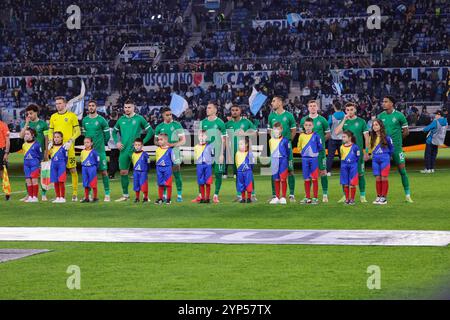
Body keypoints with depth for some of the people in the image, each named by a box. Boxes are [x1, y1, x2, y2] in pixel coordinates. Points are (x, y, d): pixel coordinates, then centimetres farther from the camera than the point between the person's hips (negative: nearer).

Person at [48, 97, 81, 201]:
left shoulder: (72, 115, 3)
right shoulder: (53, 117, 14)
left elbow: (78, 132, 1)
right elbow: (50, 132, 19)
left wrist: (70, 141, -12)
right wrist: (51, 141, 1)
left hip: (68, 147, -3)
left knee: (73, 170, -4)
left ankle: (75, 194, 2)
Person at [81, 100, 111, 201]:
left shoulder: (101, 120, -4)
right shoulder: (84, 120, 8)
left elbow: (107, 134, 3)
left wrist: (101, 143, 8)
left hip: (100, 150, -4)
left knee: (104, 171, -5)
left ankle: (107, 194, -1)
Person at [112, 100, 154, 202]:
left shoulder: (139, 119, -2)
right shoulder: (121, 120, 10)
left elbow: (150, 131, 1)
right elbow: (114, 132, 22)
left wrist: (143, 142, -7)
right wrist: (117, 142, 6)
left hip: (135, 150, -4)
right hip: (124, 150, 4)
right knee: (123, 172, 6)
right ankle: (125, 195, 16)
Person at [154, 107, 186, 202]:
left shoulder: (177, 125, 2)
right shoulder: (159, 127, 9)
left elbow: (183, 140, 2)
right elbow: (156, 141, 15)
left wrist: (173, 144, -14)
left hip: (174, 151, -2)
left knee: (177, 174, -5)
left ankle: (179, 195, -1)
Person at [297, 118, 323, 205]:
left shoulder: (316, 136, -5)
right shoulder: (302, 136, 4)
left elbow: (321, 148, -2)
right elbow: (299, 147, 15)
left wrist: (314, 151, -6)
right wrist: (304, 152, 4)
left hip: (314, 158, -3)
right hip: (305, 159, 3)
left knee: (314, 179, 0)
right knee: (306, 179, 7)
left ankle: (315, 198, 5)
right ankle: (307, 198, 14)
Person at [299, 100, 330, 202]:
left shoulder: (322, 120, 1)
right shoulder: (304, 120, 8)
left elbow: (328, 134, 8)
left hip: (320, 150, -2)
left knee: (322, 171, -4)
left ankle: (325, 194, 0)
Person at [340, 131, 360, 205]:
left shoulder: (355, 147, -5)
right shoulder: (342, 147, 8)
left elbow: (358, 157, 0)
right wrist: (343, 164, 10)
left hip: (353, 166, -4)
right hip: (344, 166, 4)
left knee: (352, 184, -1)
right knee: (345, 184, 4)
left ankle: (352, 199, 8)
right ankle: (347, 199, 13)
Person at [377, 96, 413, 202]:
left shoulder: (399, 115, -4)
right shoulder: (380, 116, 6)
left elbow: (406, 131, 3)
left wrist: (396, 139, 6)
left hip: (396, 147, -3)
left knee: (402, 170, -3)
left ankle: (407, 195, 4)